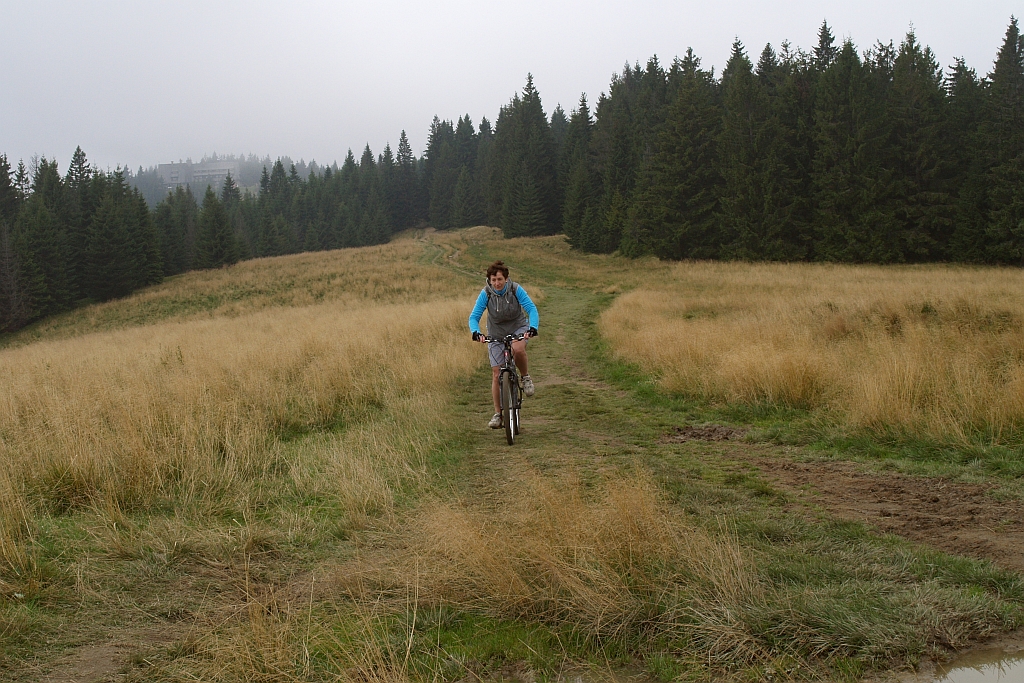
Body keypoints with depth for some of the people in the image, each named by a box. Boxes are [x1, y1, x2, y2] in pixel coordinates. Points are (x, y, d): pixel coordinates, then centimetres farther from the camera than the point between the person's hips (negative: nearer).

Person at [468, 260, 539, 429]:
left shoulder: (516, 289, -19)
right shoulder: (485, 293, -17)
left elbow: (531, 309, -23)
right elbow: (474, 316, -19)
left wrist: (532, 328, -41)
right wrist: (476, 332, -39)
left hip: (518, 328, -1)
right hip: (496, 333, 1)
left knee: (518, 349, -37)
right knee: (496, 374, -4)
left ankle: (526, 377, -7)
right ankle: (498, 414, 6)